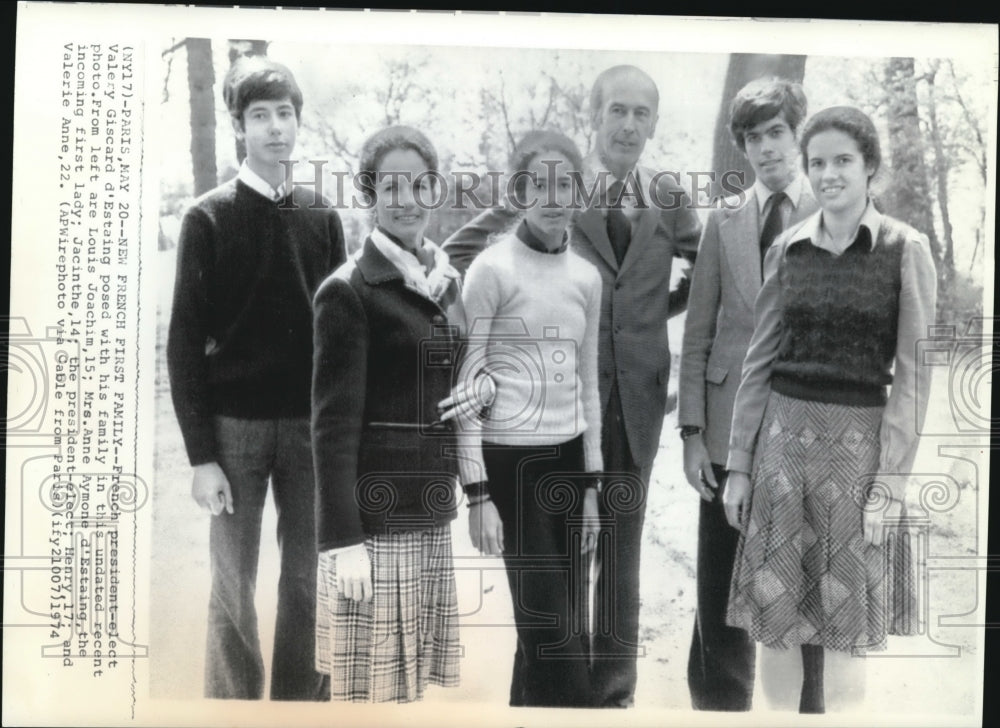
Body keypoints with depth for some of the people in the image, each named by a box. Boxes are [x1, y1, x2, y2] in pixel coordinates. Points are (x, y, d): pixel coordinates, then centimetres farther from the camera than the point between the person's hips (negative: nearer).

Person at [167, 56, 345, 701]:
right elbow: (186, 340, -4)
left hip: (312, 425, 3)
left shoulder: (323, 217, 7)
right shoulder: (210, 217, -2)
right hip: (236, 425, -2)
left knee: (308, 580, 9)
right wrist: (201, 454, -10)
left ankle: (303, 706, 24)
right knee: (234, 585, 5)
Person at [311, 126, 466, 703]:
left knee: (414, 683, 16)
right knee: (375, 690, 3)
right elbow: (334, 422, -13)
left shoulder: (449, 282, 10)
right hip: (376, 518, -6)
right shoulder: (348, 291, -10)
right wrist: (343, 540, -17)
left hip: (433, 515, 7)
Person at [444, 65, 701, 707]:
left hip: (638, 394, 2)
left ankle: (615, 688, 24)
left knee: (622, 540, 10)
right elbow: (462, 248, -2)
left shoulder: (669, 199, 5)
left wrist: (656, 311, 7)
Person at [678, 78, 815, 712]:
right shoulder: (724, 219, 8)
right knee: (721, 594, 7)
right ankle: (719, 704, 22)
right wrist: (693, 430, -1)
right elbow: (698, 335, 6)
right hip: (731, 430, 2)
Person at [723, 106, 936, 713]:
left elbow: (912, 372, -4)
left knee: (845, 638, 6)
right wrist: (739, 464, 7)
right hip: (783, 433, 3)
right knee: (776, 628, 8)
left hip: (858, 440, -3)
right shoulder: (788, 248, 6)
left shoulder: (905, 249, -3)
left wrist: (891, 477, -10)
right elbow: (760, 361, 8)